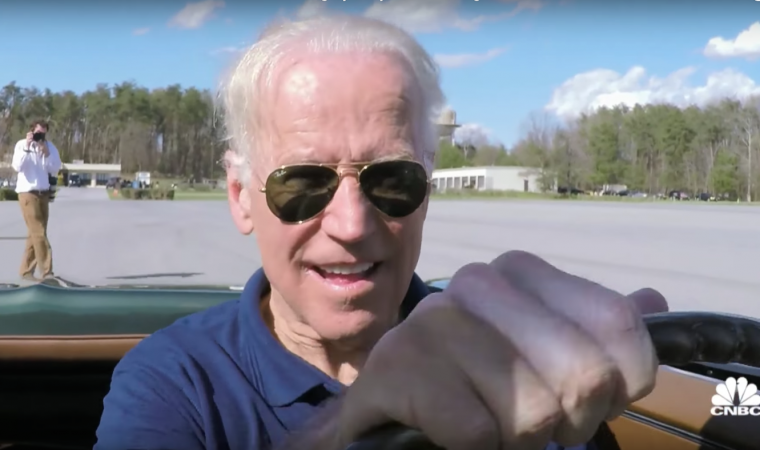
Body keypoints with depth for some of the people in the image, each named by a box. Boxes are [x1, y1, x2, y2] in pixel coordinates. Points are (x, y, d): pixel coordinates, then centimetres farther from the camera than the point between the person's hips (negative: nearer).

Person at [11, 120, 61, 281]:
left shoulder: (50, 146, 6)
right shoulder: (22, 144, -4)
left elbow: (55, 170, -1)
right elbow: (17, 167, -17)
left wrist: (46, 153, -13)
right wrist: (27, 147, -21)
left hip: (44, 194, 5)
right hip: (28, 193, -5)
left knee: (35, 234, 8)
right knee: (39, 234, -9)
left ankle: (26, 270, 17)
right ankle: (47, 272, -7)